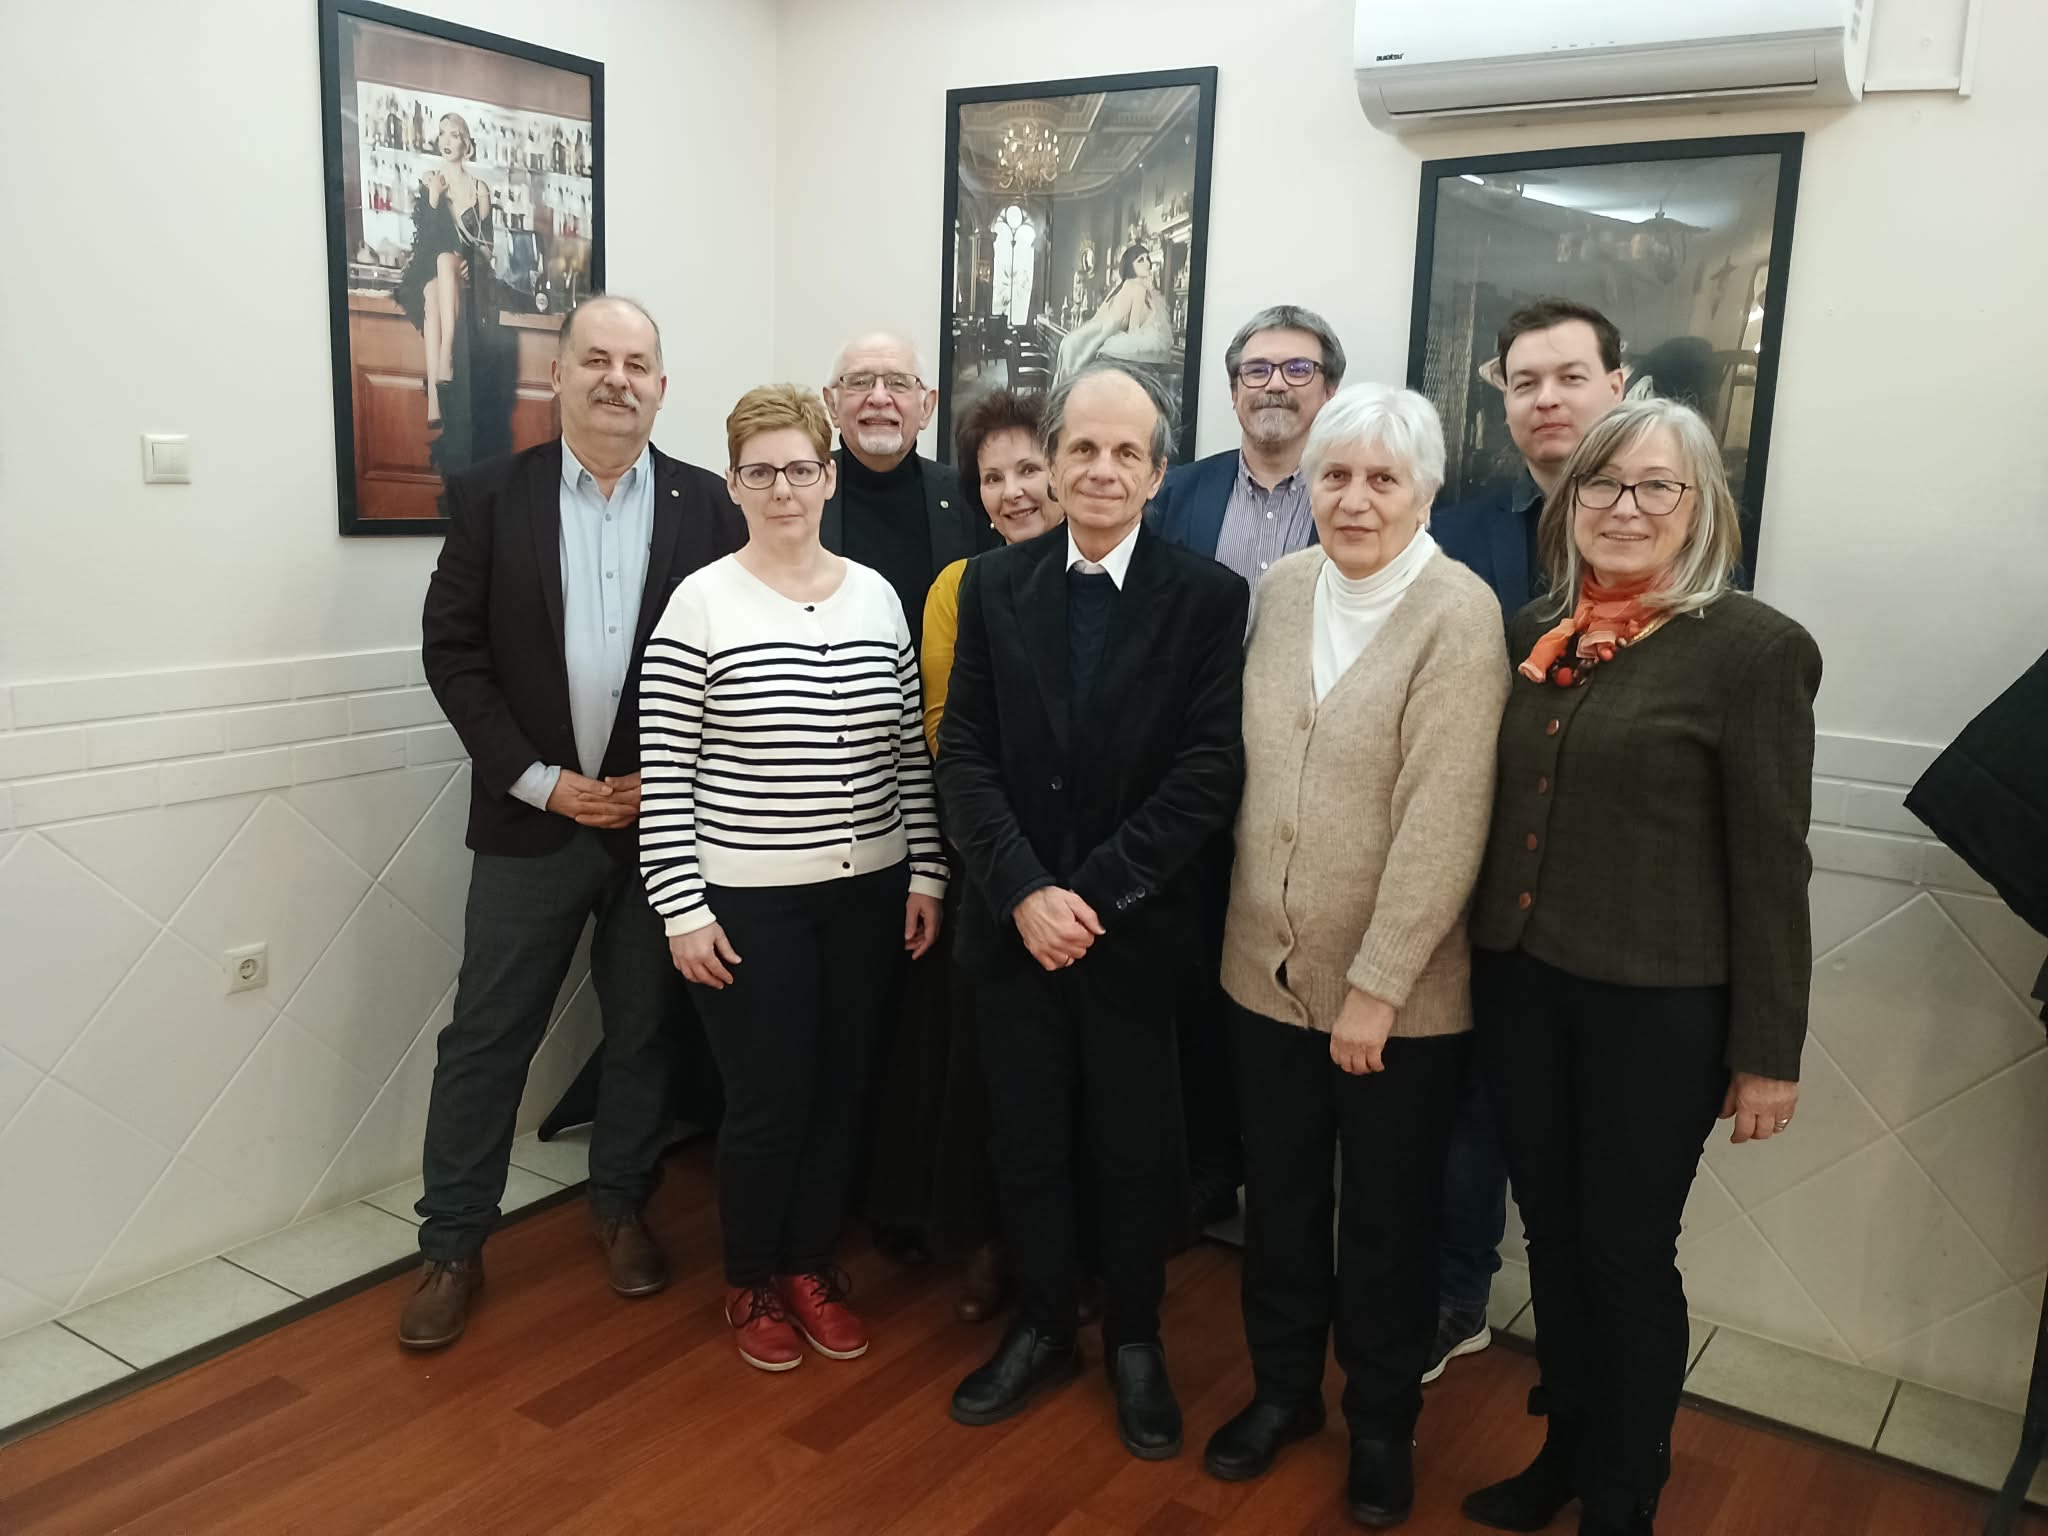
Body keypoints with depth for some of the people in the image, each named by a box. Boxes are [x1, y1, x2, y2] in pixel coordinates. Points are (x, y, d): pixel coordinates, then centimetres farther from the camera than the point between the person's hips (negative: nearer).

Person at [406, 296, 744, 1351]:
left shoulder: (710, 507, 0)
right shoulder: (490, 497, 0)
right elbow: (451, 649, -3)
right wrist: (539, 781, -10)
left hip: (662, 817, 1)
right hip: (530, 817, 0)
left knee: (643, 1029, 13)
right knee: (485, 1038, 7)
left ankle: (620, 1206, 32)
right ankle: (452, 1244, 21)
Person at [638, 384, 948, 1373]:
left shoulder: (877, 596, 3)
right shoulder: (700, 603, -8)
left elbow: (912, 751, 7)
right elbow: (663, 775, -8)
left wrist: (926, 875, 5)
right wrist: (683, 910, -11)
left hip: (866, 892, 4)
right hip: (746, 902, -4)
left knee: (840, 1091, 14)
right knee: (768, 1104, 5)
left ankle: (811, 1265, 36)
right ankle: (750, 1282, 30)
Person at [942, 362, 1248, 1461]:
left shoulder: (1208, 597, -6)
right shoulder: (993, 585, 2)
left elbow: (1211, 771, -11)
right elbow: (963, 753, -2)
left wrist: (1095, 893, -16)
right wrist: (1025, 892, -14)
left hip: (1136, 927, -2)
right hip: (1014, 920, 2)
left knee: (1136, 1149, 13)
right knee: (1025, 1141, 14)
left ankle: (1134, 1341, 35)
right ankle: (1040, 1327, 36)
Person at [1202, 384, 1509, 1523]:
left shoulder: (1459, 613, -15)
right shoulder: (1283, 588, 2)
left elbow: (1445, 819, -19)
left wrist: (1376, 986, -19)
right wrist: (1250, 922, 8)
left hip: (1398, 995, -4)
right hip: (1267, 969, 5)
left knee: (1389, 1218, 14)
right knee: (1279, 1196, 19)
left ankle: (1383, 1421, 36)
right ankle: (1284, 1387, 41)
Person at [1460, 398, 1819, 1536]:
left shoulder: (1754, 648, -11)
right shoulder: (1535, 631, 5)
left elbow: (1771, 862, -10)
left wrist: (1770, 1051, -9)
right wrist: (1489, 958, 9)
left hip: (1655, 1009, -5)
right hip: (1520, 983, 5)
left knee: (1627, 1257, 9)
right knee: (1553, 1236, 19)